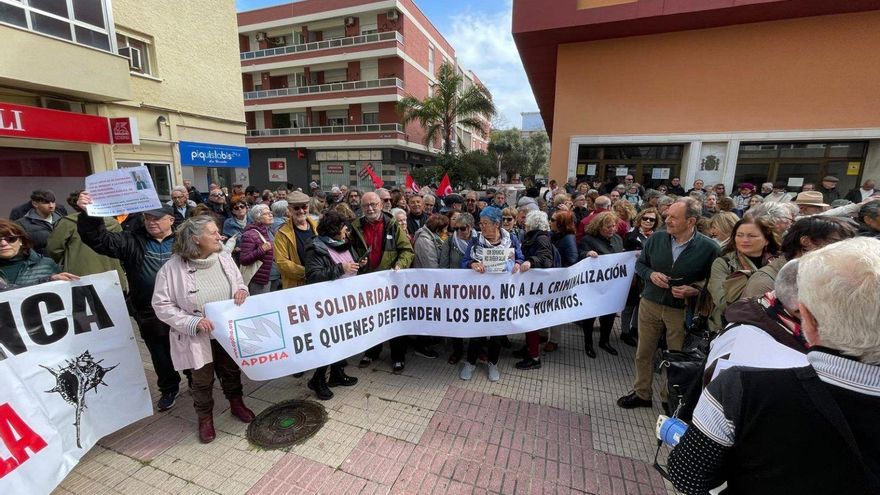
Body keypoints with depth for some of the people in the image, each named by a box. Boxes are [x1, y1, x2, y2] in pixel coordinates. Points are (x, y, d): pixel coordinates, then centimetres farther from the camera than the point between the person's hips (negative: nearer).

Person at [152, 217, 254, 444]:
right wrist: (193, 322, -22)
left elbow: (239, 283, 8)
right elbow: (162, 305, -14)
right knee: (202, 380, 15)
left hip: (228, 332, 3)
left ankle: (236, 404, 44)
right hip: (198, 338, -3)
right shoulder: (172, 268, -18)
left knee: (232, 371, 20)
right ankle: (205, 418, 39)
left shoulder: (224, 257, -6)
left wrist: (241, 290, -15)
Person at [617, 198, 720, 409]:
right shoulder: (656, 238, -2)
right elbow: (640, 264, 9)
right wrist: (650, 274, -10)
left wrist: (695, 291, -19)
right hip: (650, 305, 3)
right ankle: (641, 393, 35)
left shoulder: (708, 248, -10)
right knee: (644, 353, 15)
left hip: (683, 311, -3)